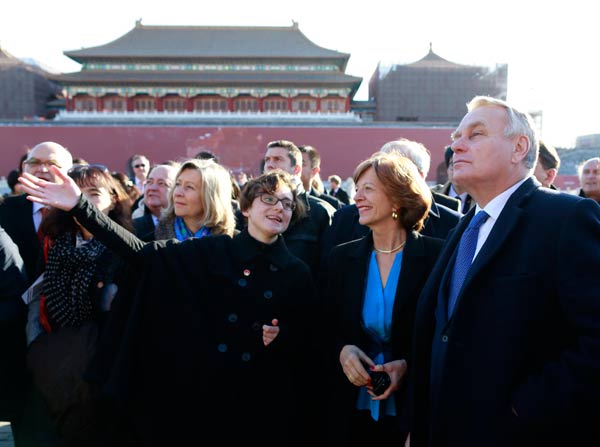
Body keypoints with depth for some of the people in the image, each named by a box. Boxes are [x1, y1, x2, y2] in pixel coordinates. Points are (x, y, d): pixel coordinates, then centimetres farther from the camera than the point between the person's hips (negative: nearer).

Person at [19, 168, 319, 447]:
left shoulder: (297, 273, -1)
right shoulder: (211, 250, -4)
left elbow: (308, 339, 6)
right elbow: (143, 253, -8)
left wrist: (281, 336, -16)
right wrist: (80, 206, -14)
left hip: (262, 399, 1)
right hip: (201, 390, 0)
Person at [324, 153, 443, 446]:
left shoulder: (436, 256, -9)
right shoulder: (342, 257, 2)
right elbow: (328, 328, 8)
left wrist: (408, 365, -18)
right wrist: (342, 350, -12)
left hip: (413, 411, -3)